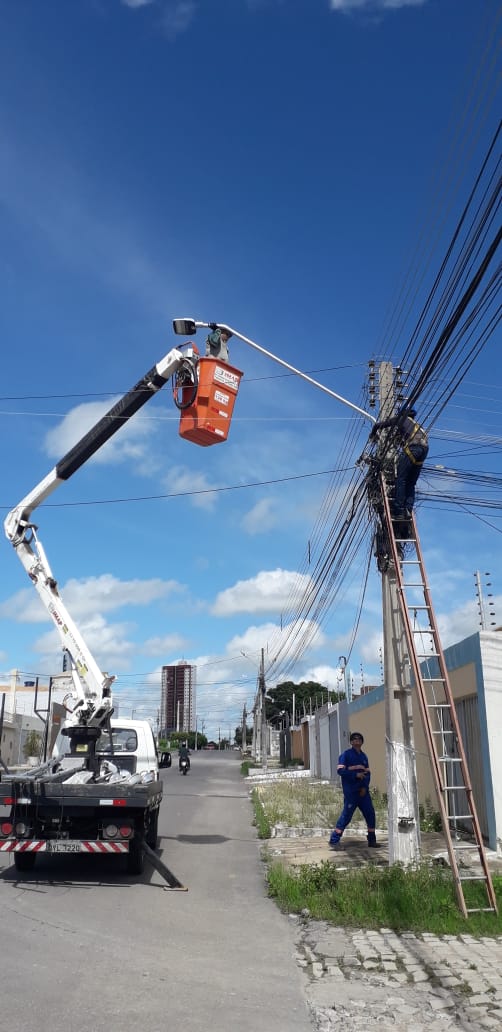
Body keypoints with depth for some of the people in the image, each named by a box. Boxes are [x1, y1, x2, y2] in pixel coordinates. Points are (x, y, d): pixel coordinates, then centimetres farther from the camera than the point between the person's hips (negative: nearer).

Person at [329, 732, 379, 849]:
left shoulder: (363, 756, 14)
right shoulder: (346, 754, -4)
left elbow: (368, 773, 11)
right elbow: (340, 770, -12)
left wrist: (365, 787, -4)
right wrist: (356, 774, -20)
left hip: (363, 791, 6)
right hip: (350, 791, -6)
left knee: (370, 814, 5)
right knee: (346, 815, -7)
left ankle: (372, 840, 18)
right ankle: (334, 840, 0)